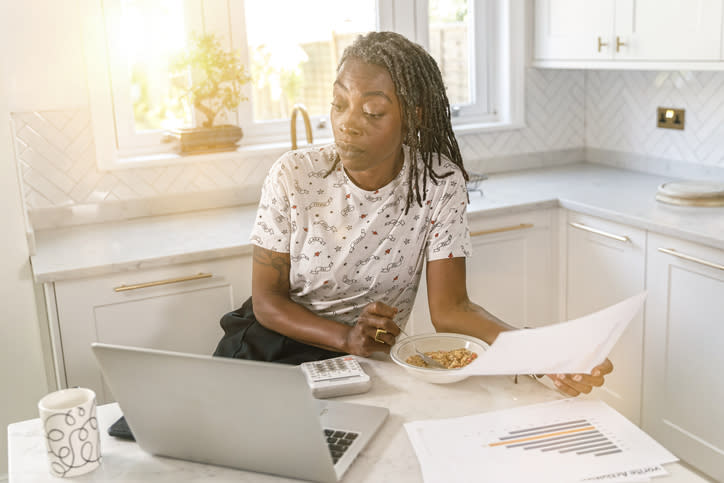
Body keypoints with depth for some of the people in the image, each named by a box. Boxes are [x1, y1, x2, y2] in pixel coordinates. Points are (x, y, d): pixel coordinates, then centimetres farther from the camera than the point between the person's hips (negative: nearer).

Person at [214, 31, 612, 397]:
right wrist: (347, 337, -23)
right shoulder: (293, 175, -12)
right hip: (276, 344, 1)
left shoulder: (439, 184, -12)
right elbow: (267, 299, -7)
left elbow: (448, 307, -15)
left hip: (371, 362, 0)